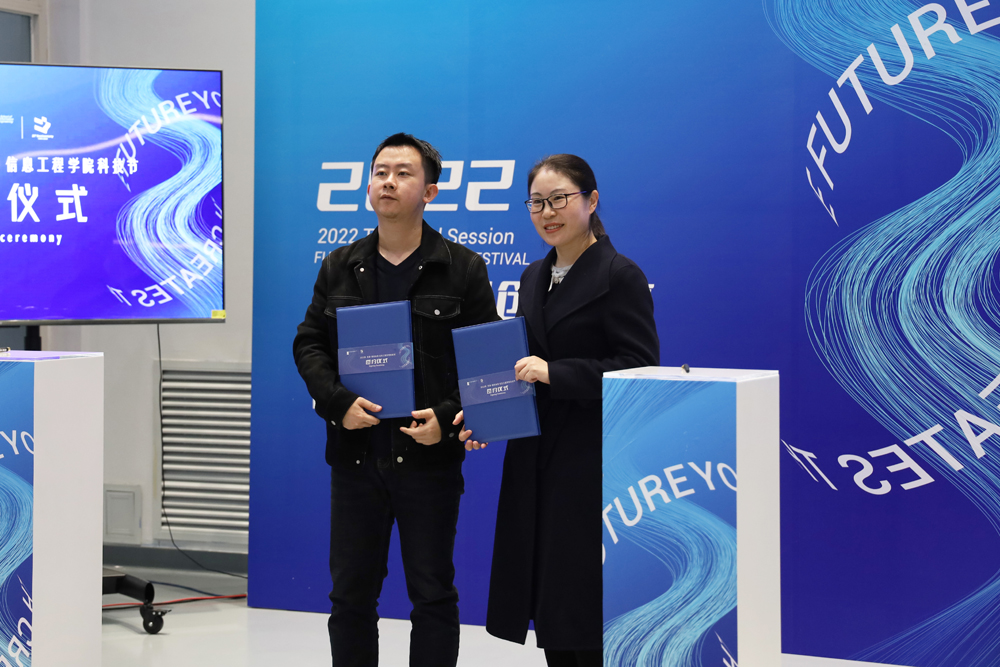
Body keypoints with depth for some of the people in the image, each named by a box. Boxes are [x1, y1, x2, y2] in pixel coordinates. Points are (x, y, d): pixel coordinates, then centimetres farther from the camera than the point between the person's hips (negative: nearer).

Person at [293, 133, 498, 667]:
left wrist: (447, 419, -15)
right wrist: (338, 402, -11)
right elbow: (308, 343, 7)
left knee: (433, 594, 5)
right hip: (355, 455, 3)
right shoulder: (339, 268, 9)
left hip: (429, 457, -3)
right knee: (351, 593, 10)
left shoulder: (463, 269, 0)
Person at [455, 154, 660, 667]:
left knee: (583, 611, -6)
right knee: (546, 603, 9)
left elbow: (639, 369, -14)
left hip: (591, 463, -7)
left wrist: (555, 373, -22)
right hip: (535, 461, 7)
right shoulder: (534, 278, 16)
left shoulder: (620, 275, -7)